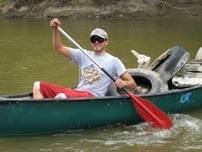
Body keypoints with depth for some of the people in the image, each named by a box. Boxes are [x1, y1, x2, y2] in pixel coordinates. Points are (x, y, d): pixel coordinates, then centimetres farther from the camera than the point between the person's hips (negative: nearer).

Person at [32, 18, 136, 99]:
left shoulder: (113, 61, 4)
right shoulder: (84, 55, 18)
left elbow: (132, 83, 0)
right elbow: (60, 48, 13)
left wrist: (123, 83, -24)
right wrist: (55, 29, -2)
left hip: (93, 97, -6)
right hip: (76, 92, 7)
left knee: (61, 96, -36)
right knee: (38, 85, -6)